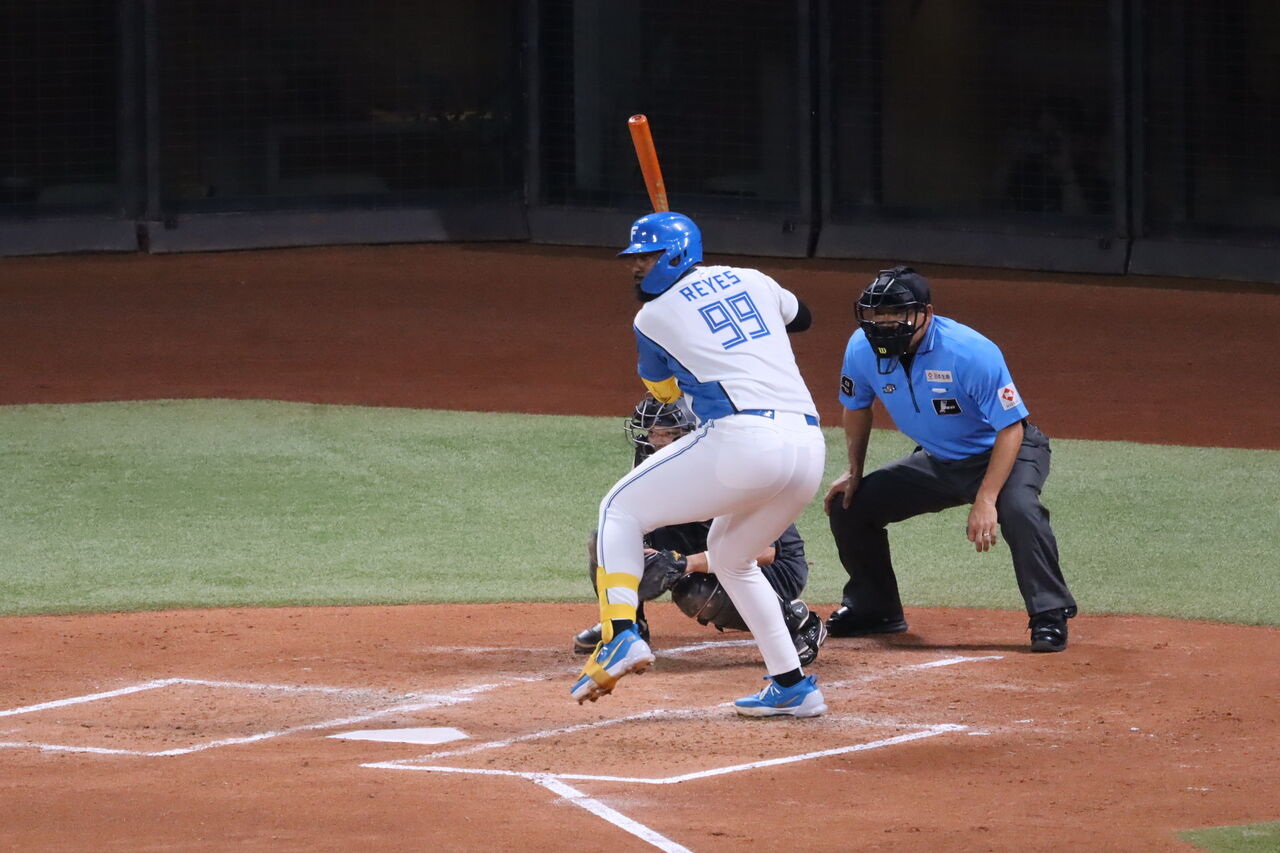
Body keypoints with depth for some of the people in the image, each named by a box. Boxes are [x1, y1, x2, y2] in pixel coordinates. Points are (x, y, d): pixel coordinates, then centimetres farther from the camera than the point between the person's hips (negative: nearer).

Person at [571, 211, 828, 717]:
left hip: (741, 440, -6)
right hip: (809, 446, 6)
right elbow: (800, 317, 42)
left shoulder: (653, 317, 8)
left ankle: (621, 635, -9)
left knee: (621, 509, 12)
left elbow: (663, 390, 26)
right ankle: (792, 687, 22)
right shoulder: (752, 280, 21)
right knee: (730, 557, 29)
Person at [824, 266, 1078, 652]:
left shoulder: (971, 353, -32)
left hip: (1005, 451, -6)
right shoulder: (862, 349, -15)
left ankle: (1050, 617, -23)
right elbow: (856, 406, 8)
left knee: (1018, 508, -36)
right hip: (938, 461, 6)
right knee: (848, 504, 2)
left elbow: (1011, 428, -28)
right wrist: (854, 472, 7)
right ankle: (875, 608, 23)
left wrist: (985, 500, -35)